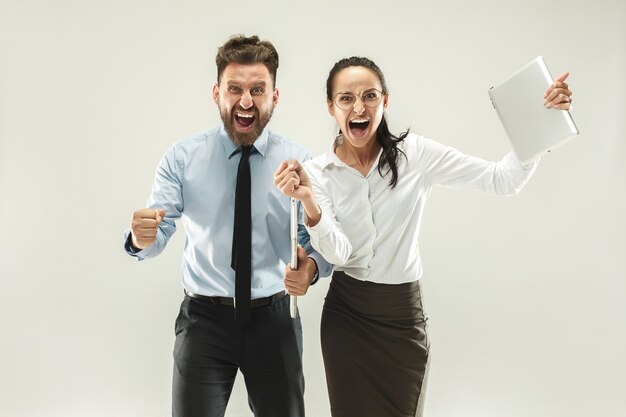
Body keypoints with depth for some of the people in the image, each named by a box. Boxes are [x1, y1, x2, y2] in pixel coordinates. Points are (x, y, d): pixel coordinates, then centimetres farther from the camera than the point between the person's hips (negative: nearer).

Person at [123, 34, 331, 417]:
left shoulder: (300, 163, -5)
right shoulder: (183, 158, -5)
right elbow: (157, 235, -8)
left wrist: (312, 267, -28)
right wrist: (140, 237, -31)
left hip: (274, 318, 1)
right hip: (204, 318, -1)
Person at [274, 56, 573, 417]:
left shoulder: (417, 154, -8)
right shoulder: (317, 172, -5)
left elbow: (502, 180, -11)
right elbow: (338, 253, -16)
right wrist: (308, 200, -32)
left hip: (403, 314, -1)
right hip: (345, 315, 1)